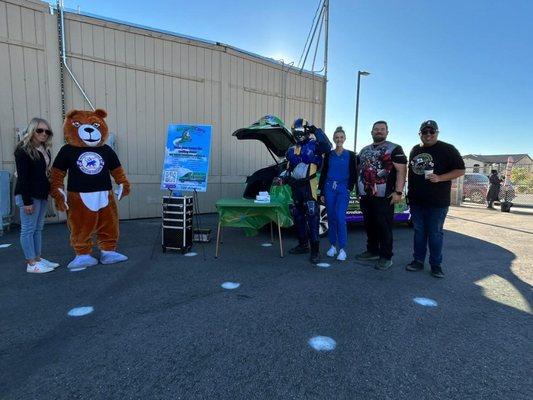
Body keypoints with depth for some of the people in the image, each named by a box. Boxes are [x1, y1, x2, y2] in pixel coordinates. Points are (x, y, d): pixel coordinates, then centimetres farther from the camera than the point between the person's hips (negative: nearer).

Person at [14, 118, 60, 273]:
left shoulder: (44, 150, 14)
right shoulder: (23, 150, -10)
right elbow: (22, 177, -15)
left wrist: (47, 193, 8)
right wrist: (26, 201, -18)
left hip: (41, 195, 8)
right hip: (29, 195, -8)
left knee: (38, 228, 13)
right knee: (28, 229, -1)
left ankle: (37, 258, 21)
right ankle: (31, 263, 5)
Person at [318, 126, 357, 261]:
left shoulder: (350, 155, 4)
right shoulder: (328, 154, 9)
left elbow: (353, 174, 5)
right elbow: (323, 173, 9)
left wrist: (349, 188, -7)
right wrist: (321, 192, 5)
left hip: (343, 189, -2)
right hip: (329, 188, 3)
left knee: (340, 218, -12)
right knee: (331, 218, 6)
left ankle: (342, 249, -5)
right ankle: (333, 246, 17)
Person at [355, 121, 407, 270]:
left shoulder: (394, 149, -1)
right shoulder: (364, 150, 19)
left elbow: (401, 170, -9)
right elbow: (359, 170, 25)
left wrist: (398, 192, -18)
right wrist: (359, 190, 18)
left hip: (384, 196, -6)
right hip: (365, 196, 6)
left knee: (384, 227, -4)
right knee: (369, 226, 13)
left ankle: (386, 257, 5)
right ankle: (372, 251, 25)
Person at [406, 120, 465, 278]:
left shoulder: (447, 149, -4)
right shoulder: (415, 150, 14)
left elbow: (460, 170, -6)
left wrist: (439, 178, -20)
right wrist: (409, 192, 17)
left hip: (437, 202, -5)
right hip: (416, 200, 5)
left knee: (435, 233, 1)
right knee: (419, 232, 10)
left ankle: (436, 265, 12)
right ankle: (418, 261, 19)